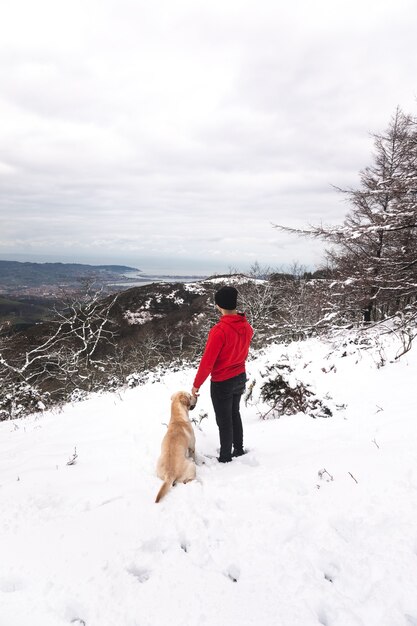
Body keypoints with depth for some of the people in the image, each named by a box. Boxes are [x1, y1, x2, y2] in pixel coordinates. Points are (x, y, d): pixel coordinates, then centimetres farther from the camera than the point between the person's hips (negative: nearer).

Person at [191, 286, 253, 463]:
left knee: (224, 421, 9)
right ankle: (239, 449, 38)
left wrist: (196, 384, -10)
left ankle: (225, 458, 24)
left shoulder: (219, 330, -28)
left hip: (222, 383, -7)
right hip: (240, 378, 7)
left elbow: (207, 361, -22)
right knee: (235, 414, 24)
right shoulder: (246, 326, -6)